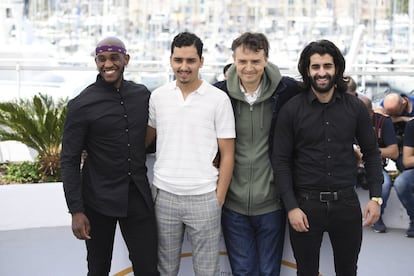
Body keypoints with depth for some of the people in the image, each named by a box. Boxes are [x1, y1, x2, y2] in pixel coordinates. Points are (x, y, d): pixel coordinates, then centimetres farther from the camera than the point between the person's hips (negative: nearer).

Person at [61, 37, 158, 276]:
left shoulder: (143, 95, 2)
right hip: (98, 200, -2)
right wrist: (76, 210, -11)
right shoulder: (82, 105, -9)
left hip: (138, 195, 3)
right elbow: (70, 160, -7)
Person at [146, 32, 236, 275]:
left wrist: (219, 199, -6)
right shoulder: (158, 96, 3)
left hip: (204, 198, -2)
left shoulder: (219, 99, -6)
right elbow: (147, 138, 16)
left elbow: (227, 154, -3)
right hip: (164, 195, 3)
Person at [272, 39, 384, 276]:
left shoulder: (355, 107, 0)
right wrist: (291, 206, -11)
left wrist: (376, 197, -2)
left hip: (346, 203, 2)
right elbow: (281, 161, -5)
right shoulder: (291, 110, -5)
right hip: (305, 203, -1)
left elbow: (372, 152, 7)